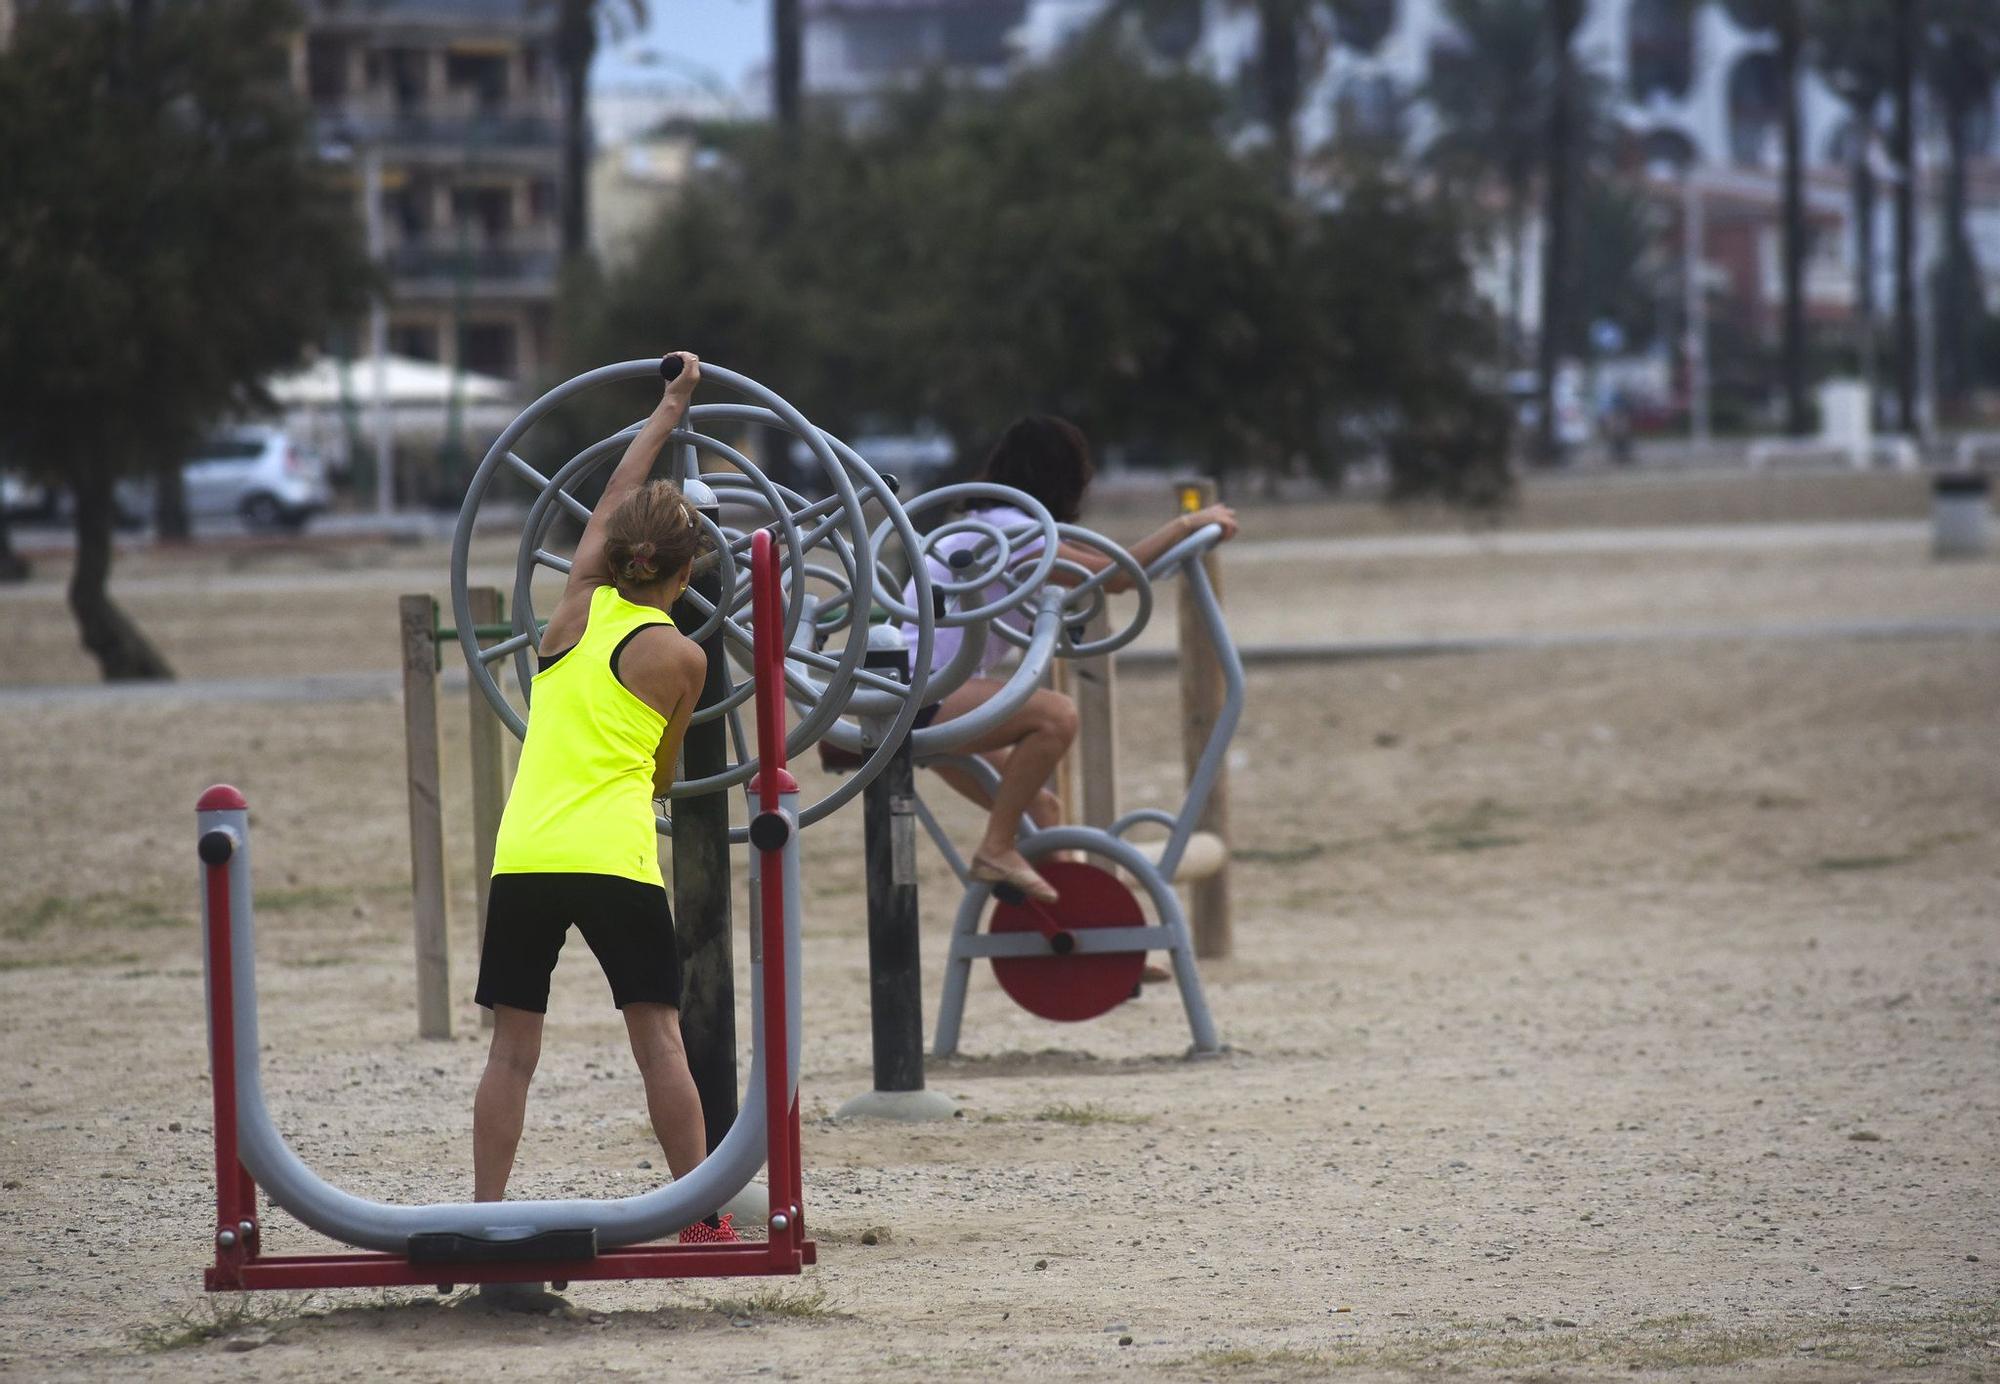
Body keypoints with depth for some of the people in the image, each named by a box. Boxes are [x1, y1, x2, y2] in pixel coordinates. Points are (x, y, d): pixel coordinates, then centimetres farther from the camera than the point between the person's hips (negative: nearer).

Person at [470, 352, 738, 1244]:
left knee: (512, 1049, 5)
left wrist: (670, 409, 35)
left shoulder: (579, 605, 9)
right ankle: (700, 1216, 3)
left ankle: (485, 1217, 1)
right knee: (658, 1037, 2)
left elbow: (613, 501, 24)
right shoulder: (680, 656, 2)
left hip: (523, 859, 3)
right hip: (616, 860, -3)